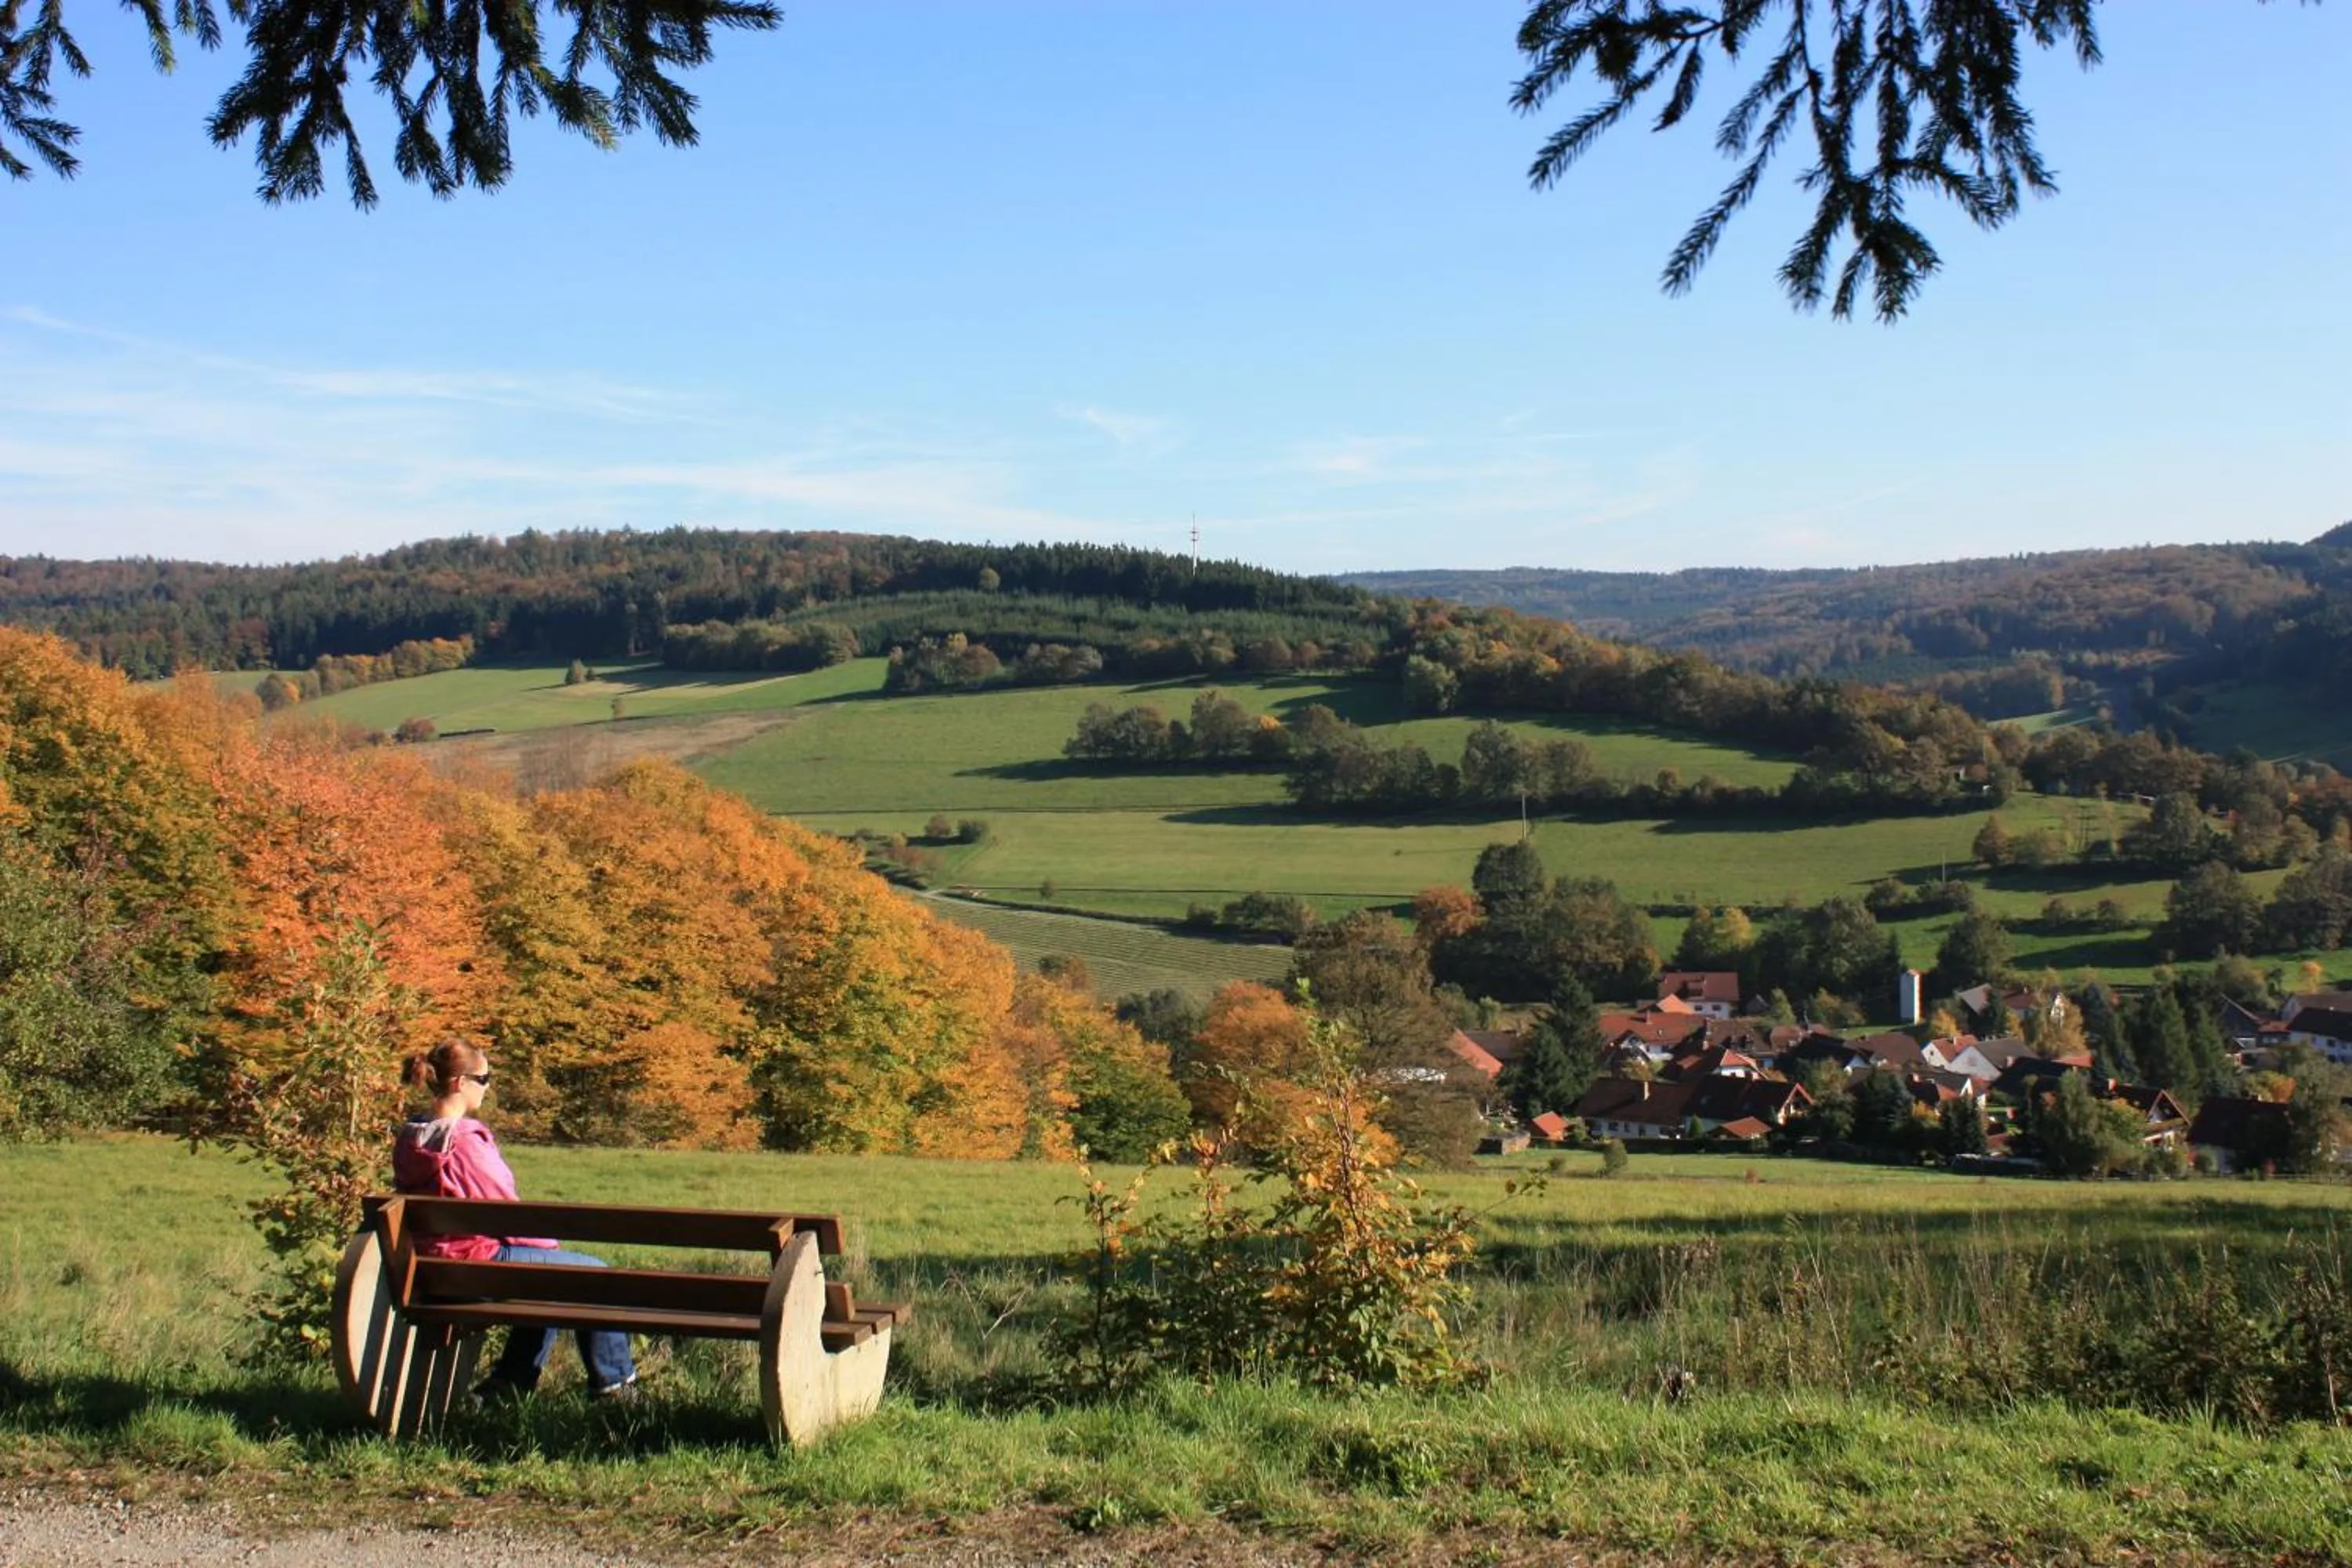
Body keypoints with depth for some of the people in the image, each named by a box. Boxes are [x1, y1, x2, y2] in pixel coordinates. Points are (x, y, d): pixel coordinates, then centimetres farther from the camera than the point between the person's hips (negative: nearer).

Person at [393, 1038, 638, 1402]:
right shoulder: (466, 1140, -23)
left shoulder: (409, 1136, 4)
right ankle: (613, 1383, 18)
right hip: (479, 1259, -9)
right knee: (595, 1273, 5)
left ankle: (509, 1381, 29)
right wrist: (552, 1244, 3)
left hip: (433, 1262, 9)